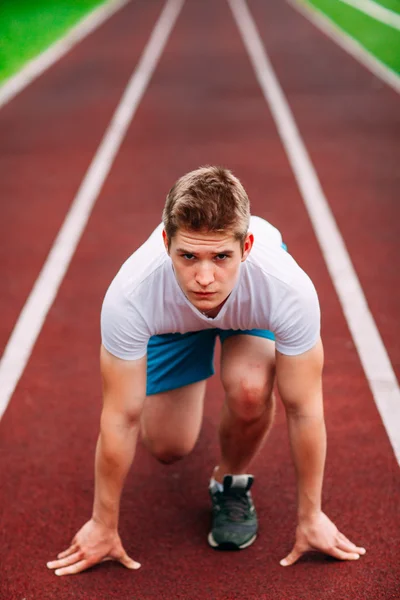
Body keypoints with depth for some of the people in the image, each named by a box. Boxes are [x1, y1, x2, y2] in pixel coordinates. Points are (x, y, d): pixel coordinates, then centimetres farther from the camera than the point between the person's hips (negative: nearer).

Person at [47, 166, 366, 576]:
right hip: (174, 318, 1)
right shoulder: (130, 295, -42)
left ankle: (232, 481, 3)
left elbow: (303, 410, -28)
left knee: (249, 388, -30)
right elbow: (121, 418, -29)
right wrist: (104, 526, -17)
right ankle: (197, 378, 33)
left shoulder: (289, 289, -43)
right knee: (168, 447, -1)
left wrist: (310, 517, -17)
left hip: (252, 307, -1)